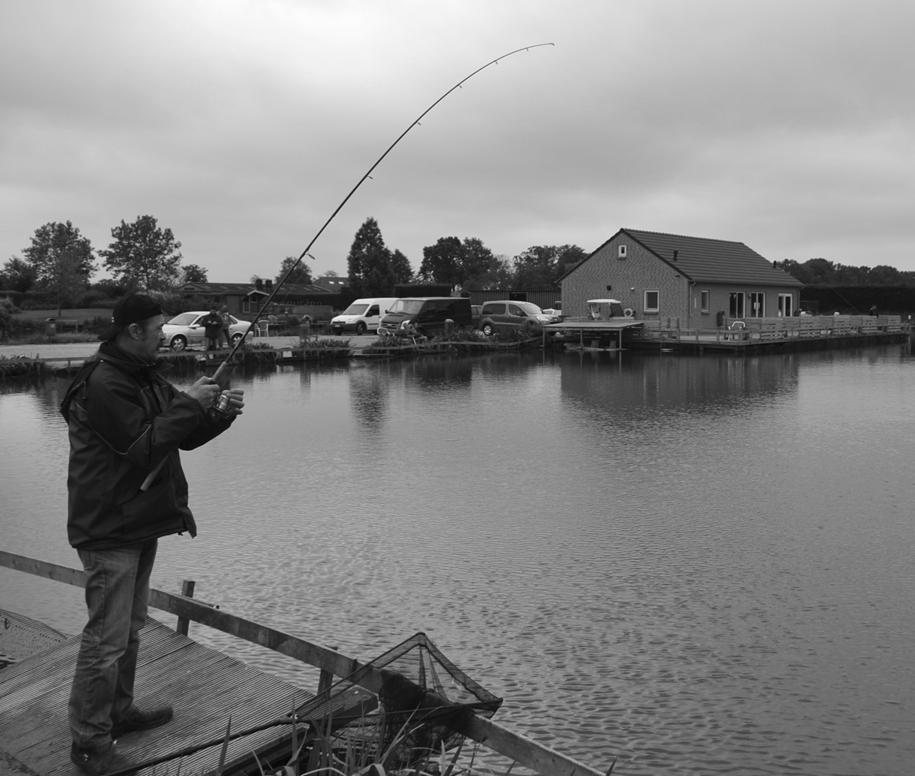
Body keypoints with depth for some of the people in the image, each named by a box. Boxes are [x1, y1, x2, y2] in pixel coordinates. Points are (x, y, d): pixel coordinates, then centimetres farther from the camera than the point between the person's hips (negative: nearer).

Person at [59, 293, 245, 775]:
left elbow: (184, 436, 15)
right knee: (105, 640, -3)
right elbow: (144, 447, -25)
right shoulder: (103, 384, -19)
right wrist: (189, 404, -20)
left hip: (141, 524, 10)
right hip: (109, 531, -10)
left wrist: (221, 415, -2)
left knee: (130, 630, 20)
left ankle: (119, 712, 36)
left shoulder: (147, 378, 13)